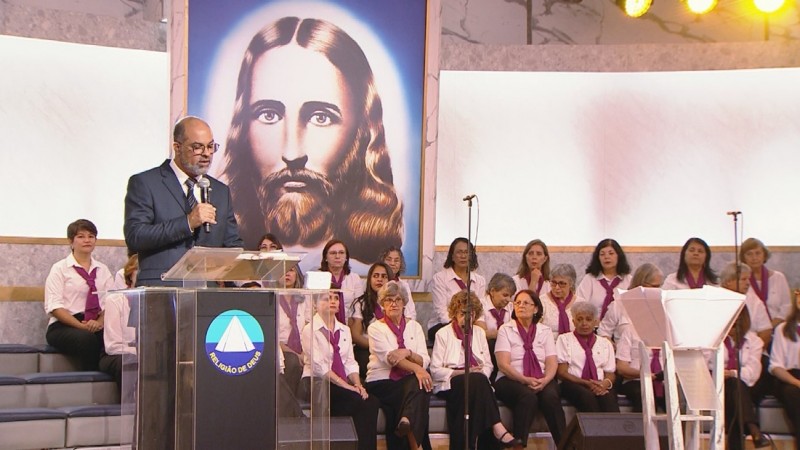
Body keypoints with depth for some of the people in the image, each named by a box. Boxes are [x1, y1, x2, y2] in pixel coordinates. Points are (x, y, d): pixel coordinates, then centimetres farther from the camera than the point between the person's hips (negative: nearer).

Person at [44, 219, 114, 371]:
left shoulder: (103, 270, 18)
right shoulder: (60, 269, 6)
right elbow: (54, 307, -5)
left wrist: (100, 322, -15)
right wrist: (81, 326, -16)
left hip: (97, 326, 3)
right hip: (65, 326, -3)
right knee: (87, 338, -36)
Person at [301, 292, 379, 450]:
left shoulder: (344, 330, 17)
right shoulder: (310, 330, -4)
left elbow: (350, 363, 10)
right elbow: (319, 366, -13)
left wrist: (357, 385, -10)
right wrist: (347, 386, -20)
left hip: (342, 383, 6)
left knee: (372, 402, -23)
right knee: (358, 402, -29)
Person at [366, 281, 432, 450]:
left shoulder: (414, 327, 16)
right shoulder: (376, 328, 5)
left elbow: (424, 360, 3)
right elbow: (389, 358, -13)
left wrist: (407, 353, -19)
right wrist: (416, 368, -28)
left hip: (408, 381, 3)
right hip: (382, 382, -3)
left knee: (419, 386, -33)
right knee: (417, 387, -32)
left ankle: (407, 423, -47)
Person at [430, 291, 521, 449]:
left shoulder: (479, 332, 20)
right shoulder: (443, 334, 5)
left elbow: (488, 365, 16)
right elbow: (435, 370, -3)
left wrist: (480, 374, -7)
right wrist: (462, 372, -14)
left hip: (477, 383, 4)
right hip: (450, 384, -4)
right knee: (477, 379, -34)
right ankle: (497, 428, -42)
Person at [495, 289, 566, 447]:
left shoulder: (545, 331, 15)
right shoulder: (506, 330, 6)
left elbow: (552, 363, 5)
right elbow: (503, 364, -5)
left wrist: (545, 380, -17)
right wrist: (525, 380, -19)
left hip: (542, 381, 2)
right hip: (511, 380, -2)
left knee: (551, 396, -31)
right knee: (528, 397, -35)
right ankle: (519, 444, -35)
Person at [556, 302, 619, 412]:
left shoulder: (605, 343, 23)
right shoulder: (564, 339, 14)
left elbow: (610, 374, 16)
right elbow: (562, 373, 4)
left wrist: (606, 383, -10)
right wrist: (587, 383, -12)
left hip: (600, 387, 2)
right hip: (573, 385, -2)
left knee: (608, 397, -35)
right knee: (587, 396, -38)